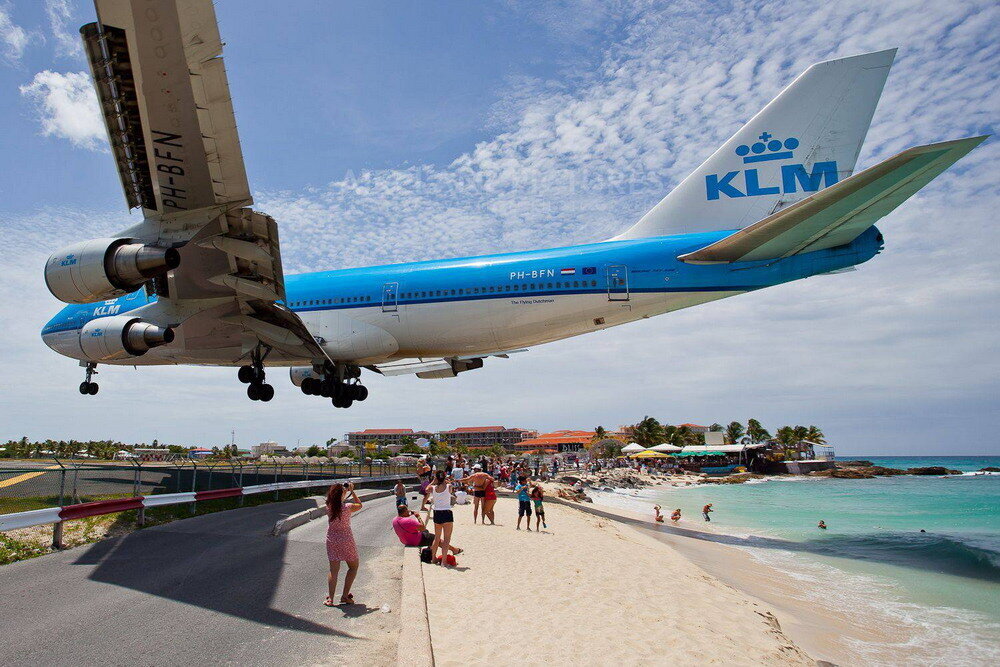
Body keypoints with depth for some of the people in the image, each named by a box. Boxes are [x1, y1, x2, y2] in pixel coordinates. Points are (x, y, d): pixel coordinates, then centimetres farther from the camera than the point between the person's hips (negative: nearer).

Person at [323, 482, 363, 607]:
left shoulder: (329, 507, -7)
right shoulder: (347, 507, -18)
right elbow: (359, 505, 3)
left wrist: (345, 491, 17)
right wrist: (352, 491, 4)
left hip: (331, 539, 4)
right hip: (345, 539, -4)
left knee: (333, 570, 10)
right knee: (353, 567, 15)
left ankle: (330, 599, 5)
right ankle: (345, 595, 12)